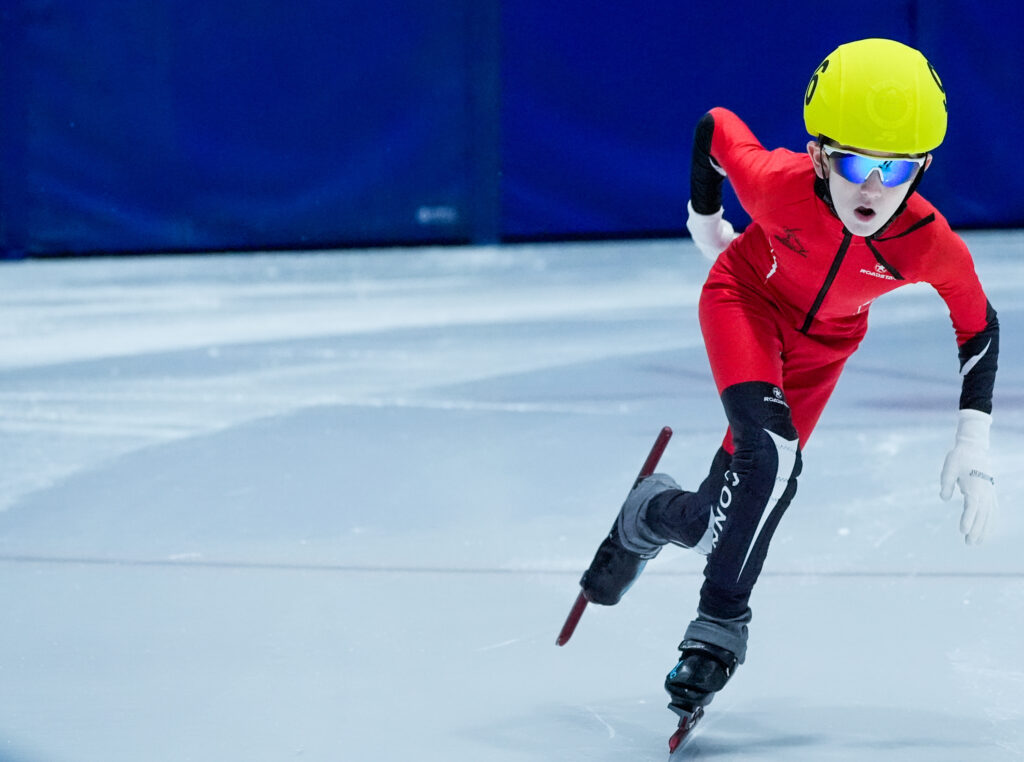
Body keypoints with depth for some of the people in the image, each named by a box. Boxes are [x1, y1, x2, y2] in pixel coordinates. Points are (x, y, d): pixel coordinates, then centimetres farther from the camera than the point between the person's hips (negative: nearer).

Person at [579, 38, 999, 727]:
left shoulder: (932, 246, -33)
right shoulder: (780, 184, -38)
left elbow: (978, 324, -14)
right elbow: (715, 127, -17)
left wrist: (975, 445, -18)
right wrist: (704, 221, 1)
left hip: (825, 336, 3)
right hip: (747, 297, -3)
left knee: (764, 479, 0)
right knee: (768, 452, -24)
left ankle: (656, 516, 30)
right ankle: (722, 623, -8)